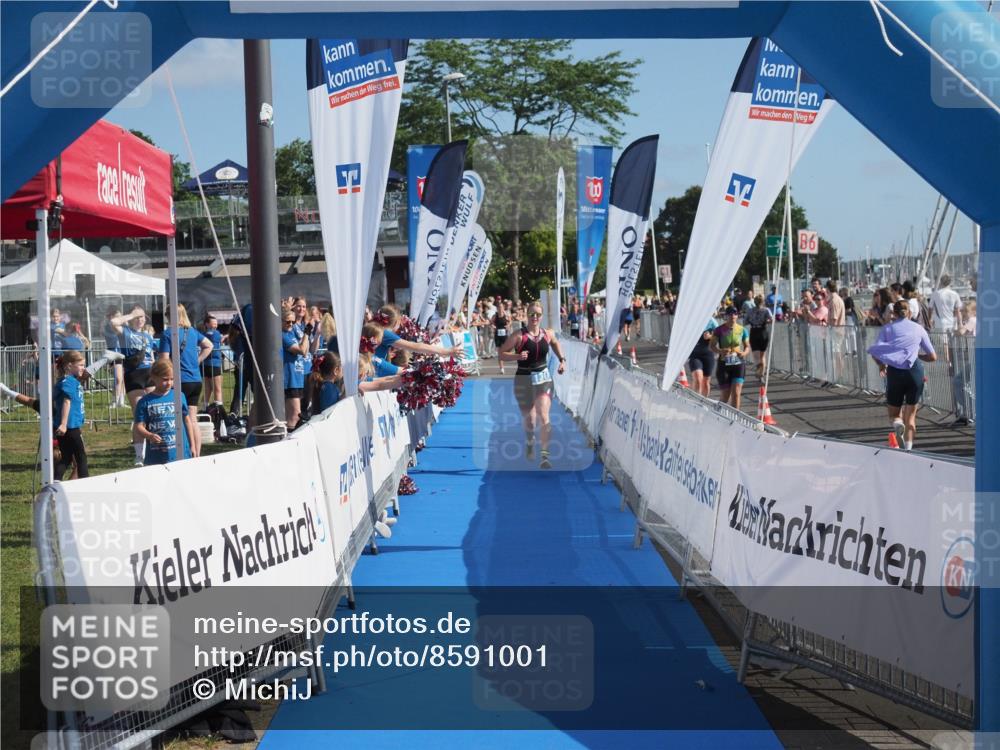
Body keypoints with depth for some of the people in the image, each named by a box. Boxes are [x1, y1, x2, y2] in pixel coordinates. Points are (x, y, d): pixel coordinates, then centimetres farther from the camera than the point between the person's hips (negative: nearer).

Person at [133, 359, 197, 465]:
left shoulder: (179, 397, 6)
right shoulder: (145, 402, 0)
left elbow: (187, 421, 14)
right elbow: (138, 426, -2)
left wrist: (192, 446, 14)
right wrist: (149, 435, -23)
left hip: (180, 454, 1)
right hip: (155, 457, -1)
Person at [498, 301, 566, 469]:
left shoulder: (548, 334, 0)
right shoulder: (519, 336, -10)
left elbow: (555, 343, 24)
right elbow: (501, 353, -8)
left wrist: (562, 359, 11)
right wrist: (517, 356, -25)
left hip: (544, 379, 1)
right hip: (524, 380, -1)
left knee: (543, 416, -17)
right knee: (529, 420, 9)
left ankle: (545, 455, -17)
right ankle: (529, 443, 43)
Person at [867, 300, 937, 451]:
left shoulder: (887, 328, 9)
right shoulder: (919, 329, 13)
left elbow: (875, 352, -4)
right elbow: (933, 357, 13)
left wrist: (881, 365, 14)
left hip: (894, 372, -1)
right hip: (915, 371, 1)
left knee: (894, 413, 13)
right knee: (910, 415, 10)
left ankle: (897, 423, -21)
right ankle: (908, 448, -4)